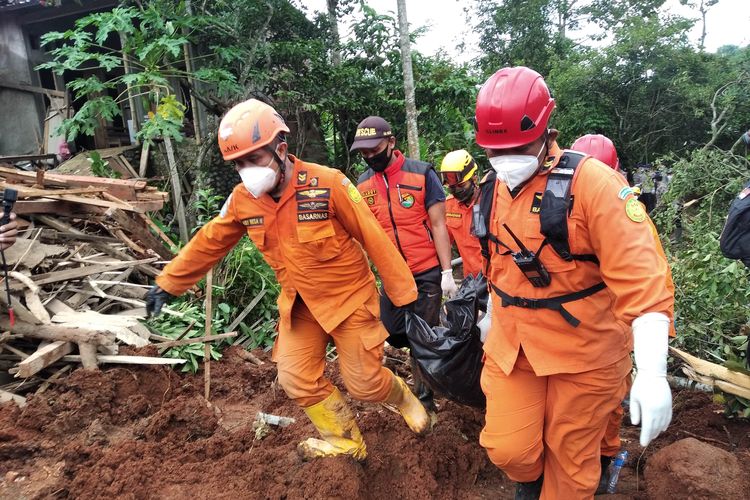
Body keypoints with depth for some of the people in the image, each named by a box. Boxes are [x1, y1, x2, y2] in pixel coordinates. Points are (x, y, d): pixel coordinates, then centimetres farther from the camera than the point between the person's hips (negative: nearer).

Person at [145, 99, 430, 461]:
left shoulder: (328, 183, -23)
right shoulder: (242, 199, -7)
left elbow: (374, 239, -18)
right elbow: (207, 244, 7)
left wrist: (403, 295, -15)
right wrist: (167, 284, 13)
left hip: (349, 298, -5)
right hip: (299, 304, 5)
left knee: (364, 383, 2)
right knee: (297, 380, 3)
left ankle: (403, 396, 38)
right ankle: (344, 442, 28)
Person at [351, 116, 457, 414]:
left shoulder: (422, 174, -9)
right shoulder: (363, 185, 3)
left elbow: (438, 227, -7)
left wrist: (447, 272, -10)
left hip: (426, 273, -4)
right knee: (393, 335, 6)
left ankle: (424, 397, 22)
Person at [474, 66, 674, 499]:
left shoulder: (592, 181, -17)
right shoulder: (499, 188, 3)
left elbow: (641, 277, -21)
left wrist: (652, 371, -26)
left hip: (583, 351, -4)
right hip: (511, 347, 5)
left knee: (571, 459, 13)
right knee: (508, 448, 8)